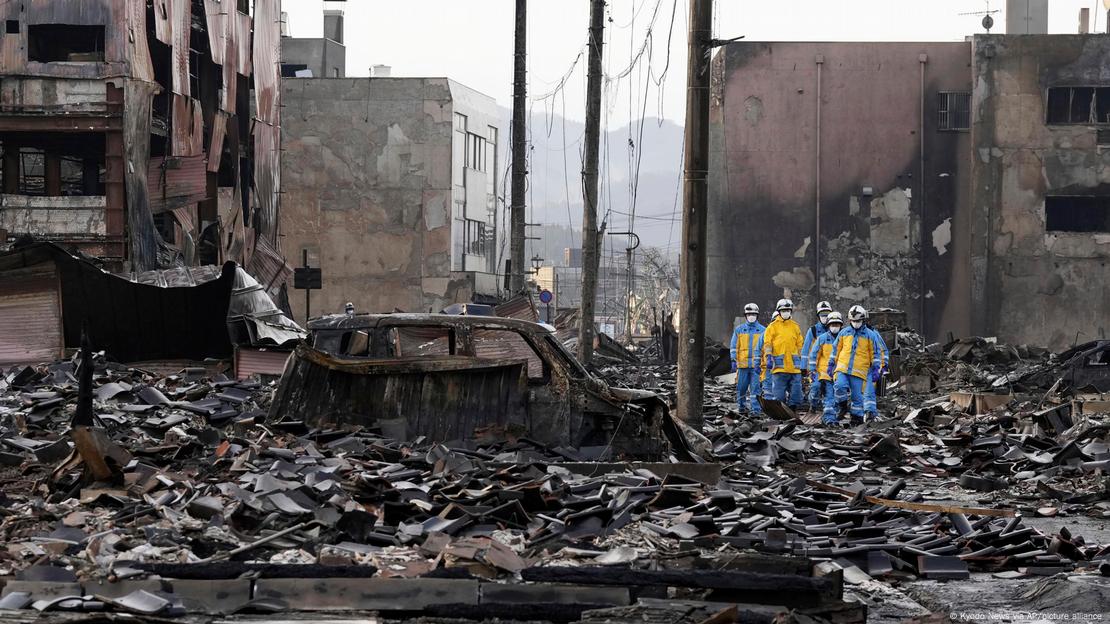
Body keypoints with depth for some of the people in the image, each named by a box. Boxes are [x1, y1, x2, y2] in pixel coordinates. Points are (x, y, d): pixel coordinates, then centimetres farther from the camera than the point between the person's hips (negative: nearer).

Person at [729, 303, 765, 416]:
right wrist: (734, 361, 0)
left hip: (756, 364, -1)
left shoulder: (762, 330, 7)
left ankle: (756, 409, -5)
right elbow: (734, 346, 9)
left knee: (755, 388, -5)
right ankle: (741, 406, 20)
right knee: (741, 387, 5)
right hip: (742, 364, 1)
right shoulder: (739, 329, 10)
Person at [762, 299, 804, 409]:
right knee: (779, 396, -2)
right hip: (779, 367, -4)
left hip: (794, 367, 4)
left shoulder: (795, 326, 14)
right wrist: (768, 358, -16)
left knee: (796, 395, 3)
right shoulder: (772, 327, 3)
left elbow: (799, 345, 18)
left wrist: (800, 361, 15)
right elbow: (767, 344, -3)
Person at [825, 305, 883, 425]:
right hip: (842, 368, 2)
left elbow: (876, 353, 7)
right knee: (840, 386, -21)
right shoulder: (844, 333, 10)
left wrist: (875, 368, 1)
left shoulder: (870, 335, 3)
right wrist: (831, 364, 17)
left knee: (857, 395, 0)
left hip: (859, 370, -2)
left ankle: (857, 416, 11)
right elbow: (836, 349, 18)